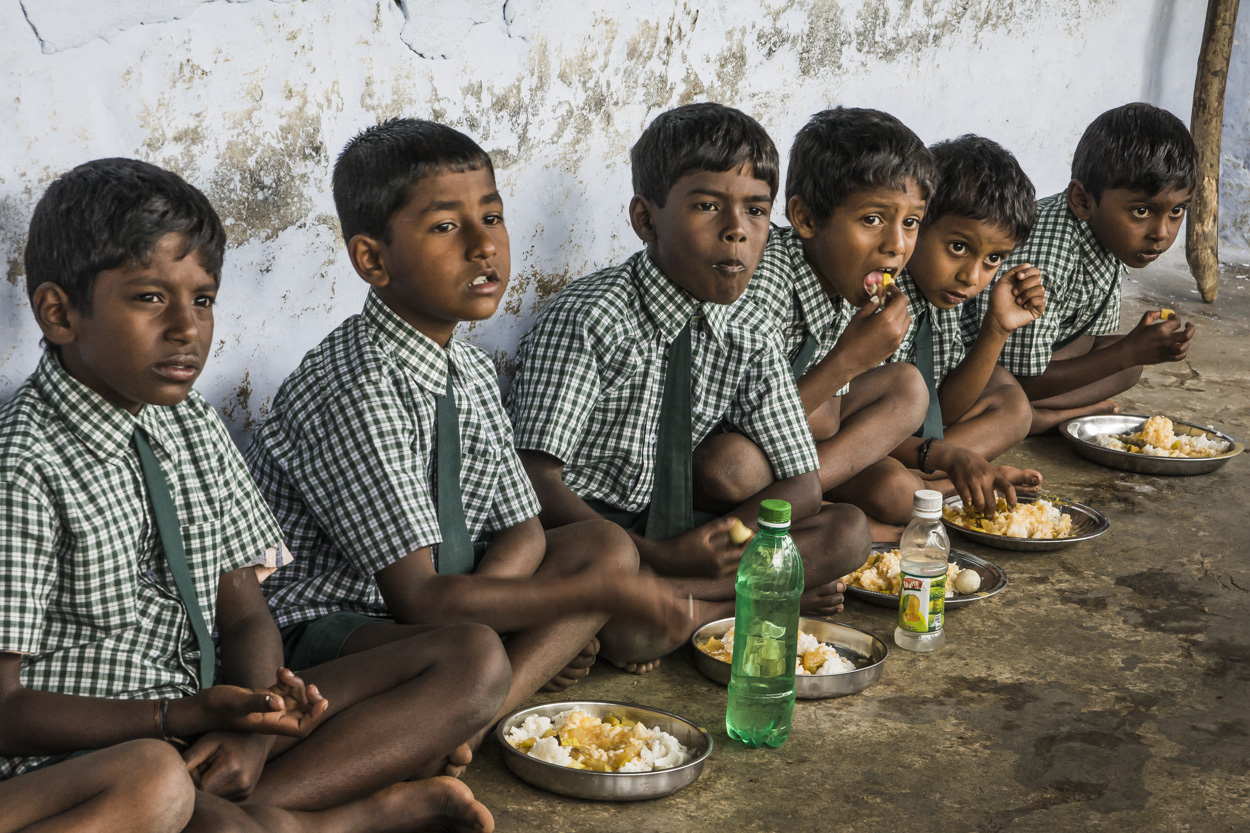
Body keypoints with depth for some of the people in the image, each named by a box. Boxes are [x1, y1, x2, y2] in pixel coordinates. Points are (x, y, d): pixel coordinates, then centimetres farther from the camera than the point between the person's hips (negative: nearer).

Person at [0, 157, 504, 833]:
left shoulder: (195, 429, 11)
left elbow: (244, 614, 9)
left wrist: (251, 731, -13)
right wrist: (189, 716, -25)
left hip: (206, 710, 8)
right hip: (78, 749, -7)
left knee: (476, 658, -3)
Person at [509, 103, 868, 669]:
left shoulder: (747, 345, 3)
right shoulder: (588, 320, -16)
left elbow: (802, 485, 4)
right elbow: (536, 478, -21)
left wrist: (711, 544, -16)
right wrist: (658, 556, -29)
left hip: (674, 534, 7)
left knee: (848, 532, -9)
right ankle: (754, 598, -15)